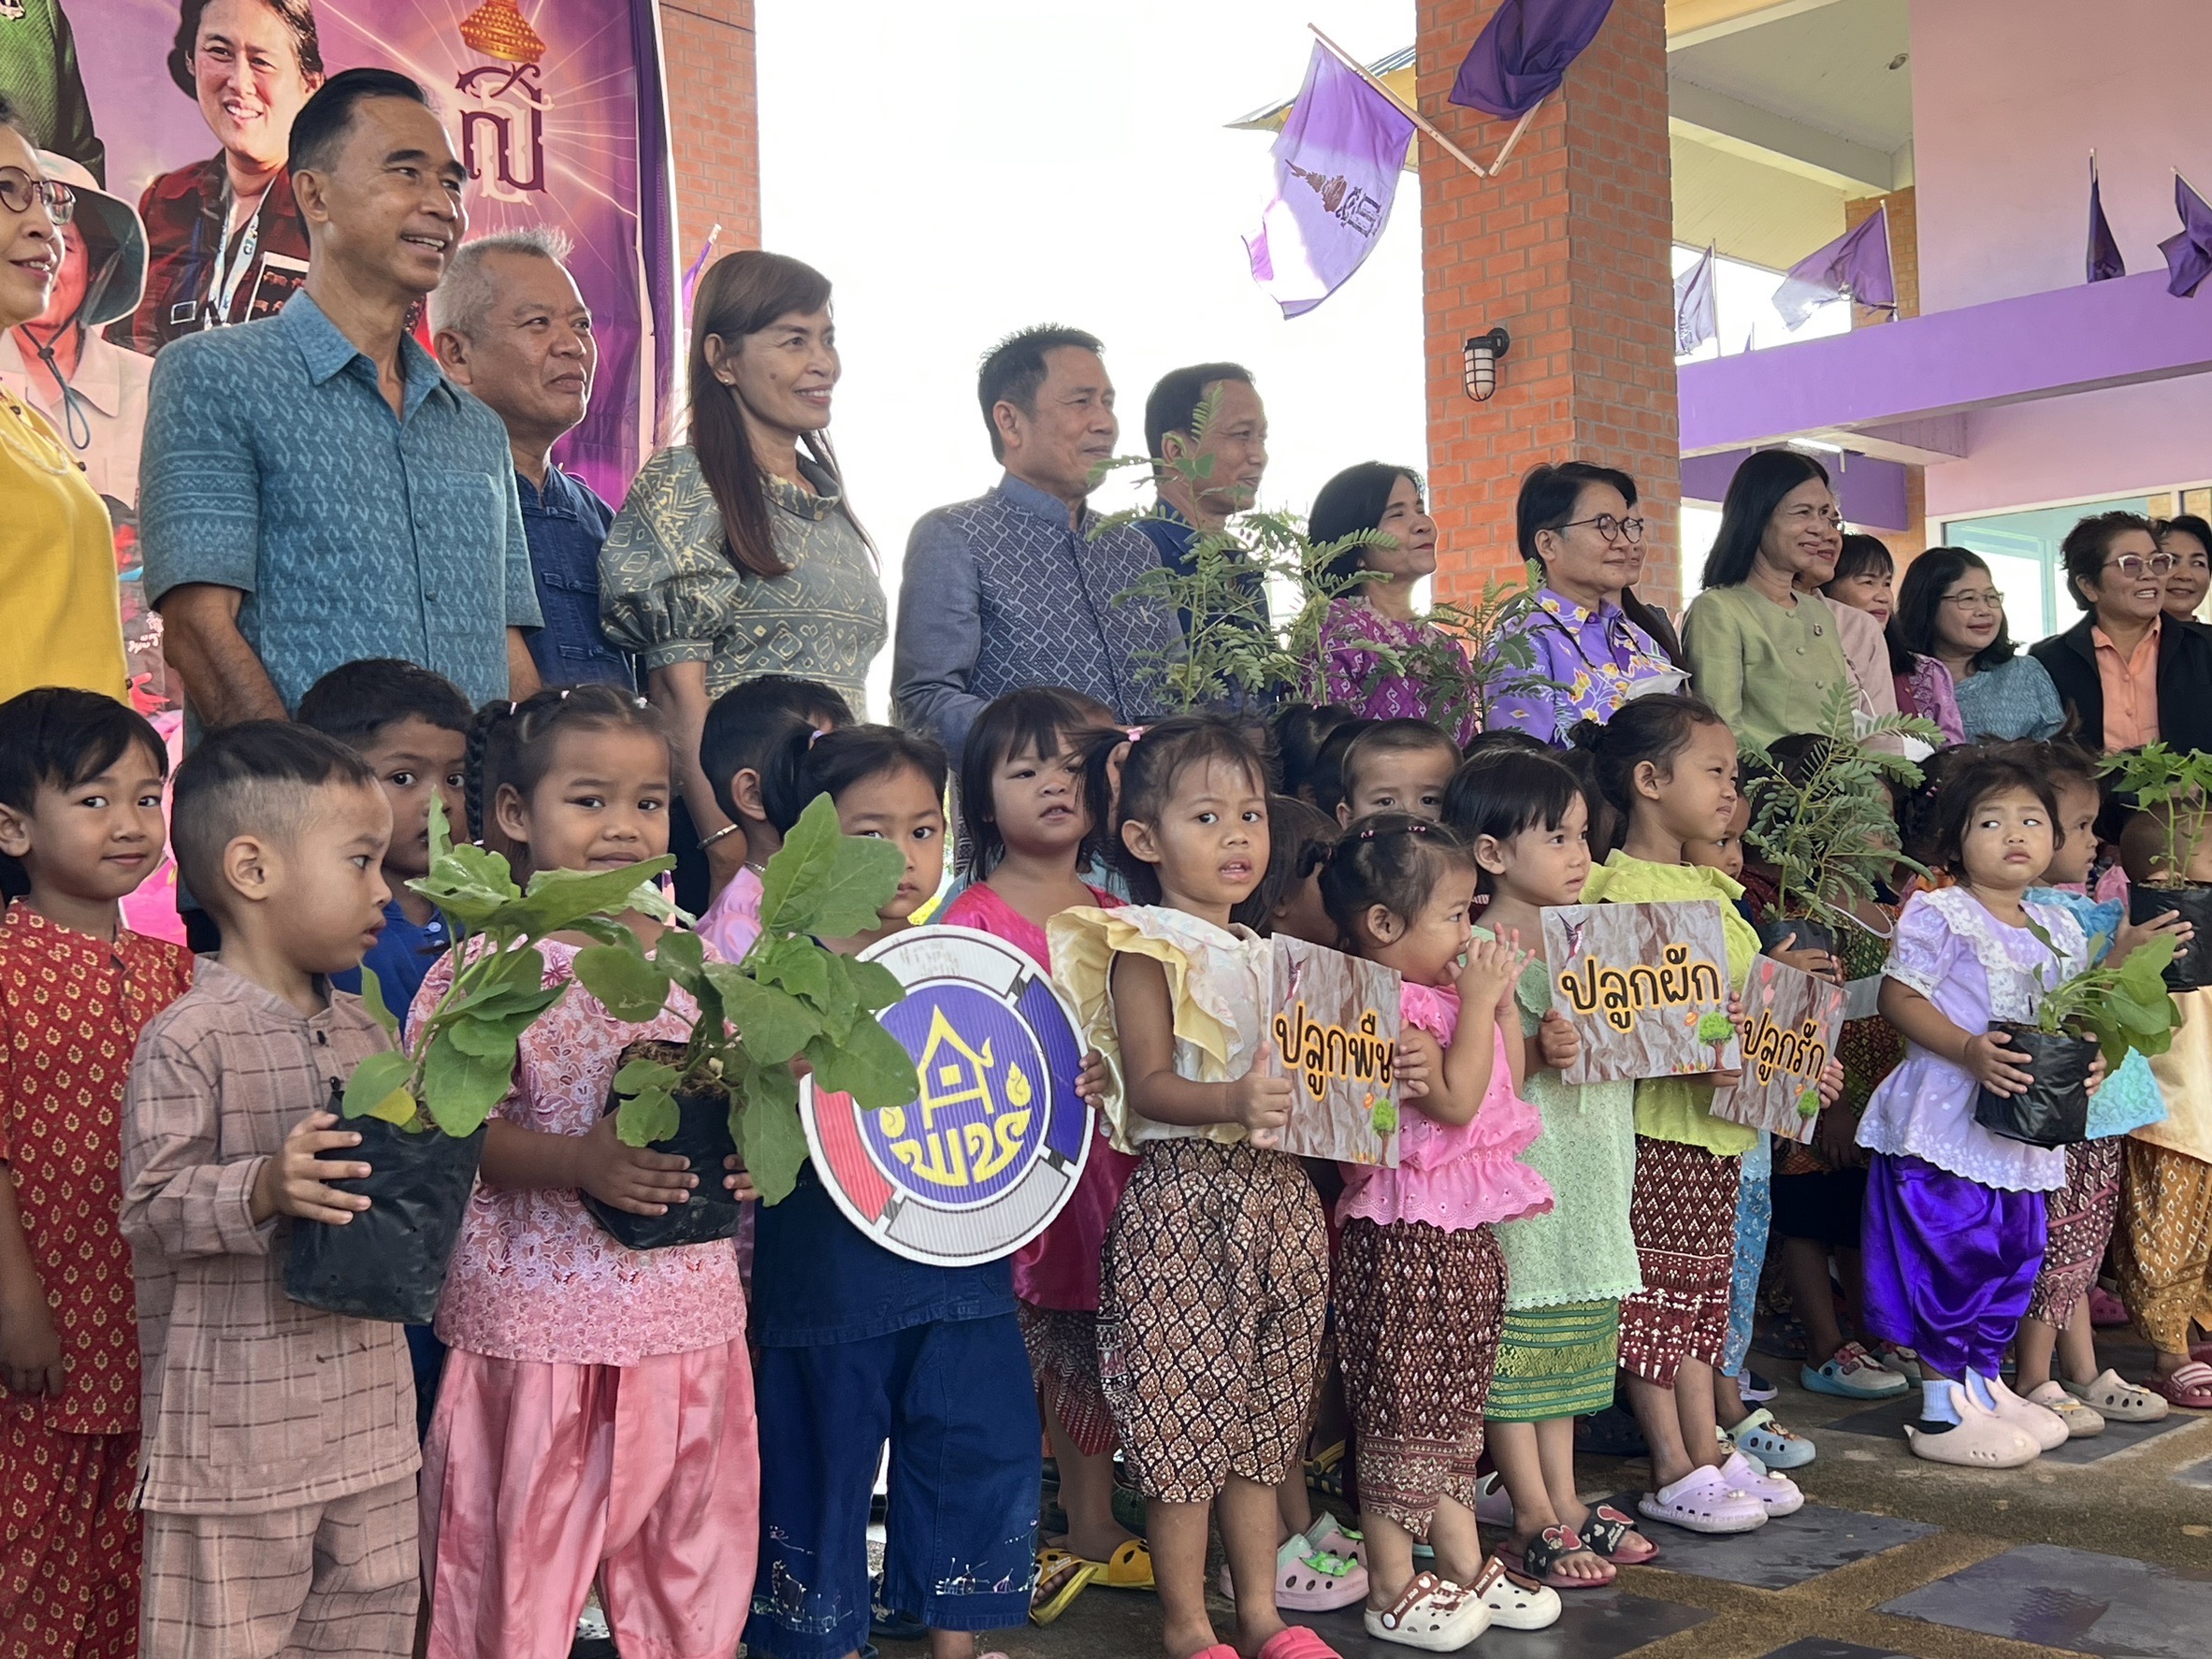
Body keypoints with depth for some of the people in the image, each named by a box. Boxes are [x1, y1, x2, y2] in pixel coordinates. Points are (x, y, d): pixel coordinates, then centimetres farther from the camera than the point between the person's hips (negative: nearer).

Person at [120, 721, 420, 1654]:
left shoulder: (362, 1031, 9)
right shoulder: (188, 1039, -14)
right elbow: (150, 1208, -16)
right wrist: (263, 1190, -30)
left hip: (368, 1410, 7)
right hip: (239, 1420, -7)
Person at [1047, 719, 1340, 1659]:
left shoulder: (1274, 954, 15)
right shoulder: (1147, 949, -7)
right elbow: (1148, 1084, -15)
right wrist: (1233, 1103, -31)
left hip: (1280, 1194, 7)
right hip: (1185, 1200, -7)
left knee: (1264, 1413, 14)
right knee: (1187, 1412, -1)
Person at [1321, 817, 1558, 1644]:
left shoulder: (1441, 992, 13)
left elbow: (1511, 1080, 16)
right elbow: (1455, 1098, -24)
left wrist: (1503, 1000, 8)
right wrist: (1476, 1001, -19)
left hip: (1466, 1229, 10)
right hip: (1407, 1229, -10)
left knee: (1457, 1407, 17)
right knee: (1403, 1412, -1)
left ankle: (1465, 1566, 28)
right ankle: (1393, 1590, 9)